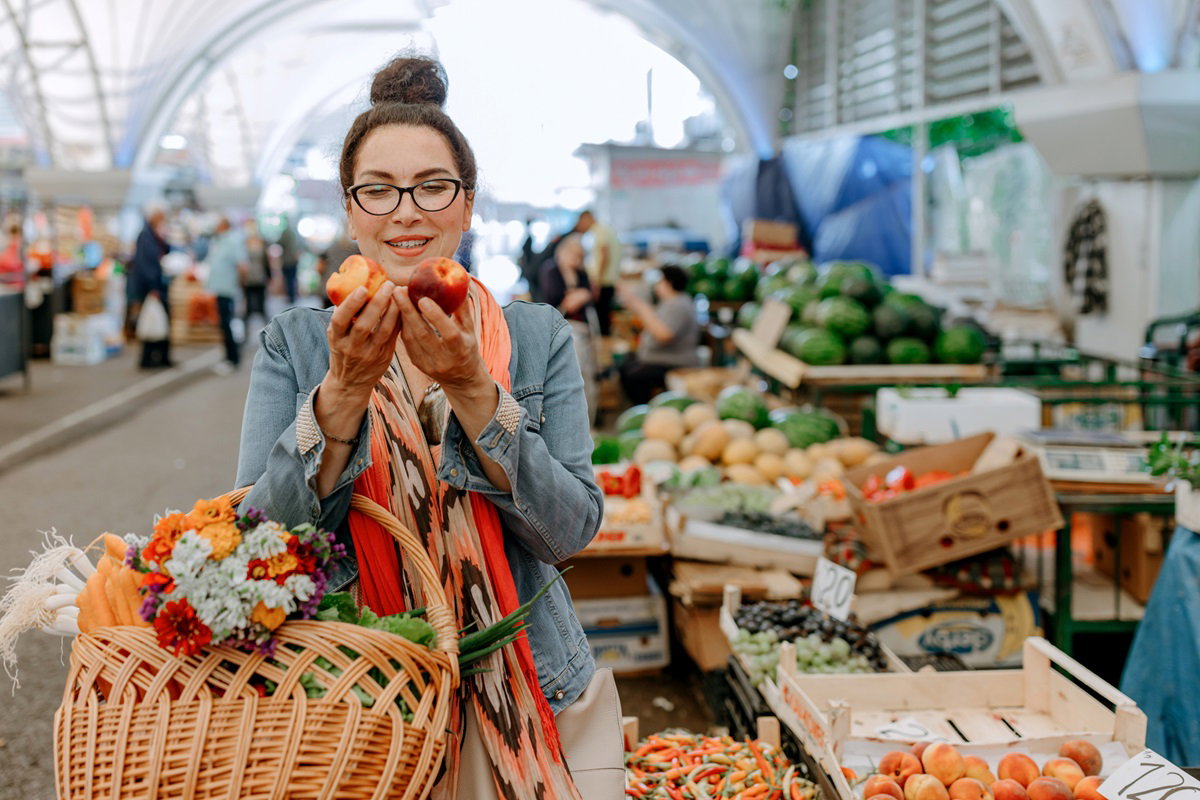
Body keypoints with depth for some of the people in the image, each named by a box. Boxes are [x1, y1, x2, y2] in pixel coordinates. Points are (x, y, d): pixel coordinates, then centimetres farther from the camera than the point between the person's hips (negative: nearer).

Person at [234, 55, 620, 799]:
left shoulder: (538, 338, -1)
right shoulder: (294, 343, 0)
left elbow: (571, 529, -10)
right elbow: (261, 535, -9)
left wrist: (471, 388, -21)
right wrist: (345, 388, -22)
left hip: (528, 700, 1)